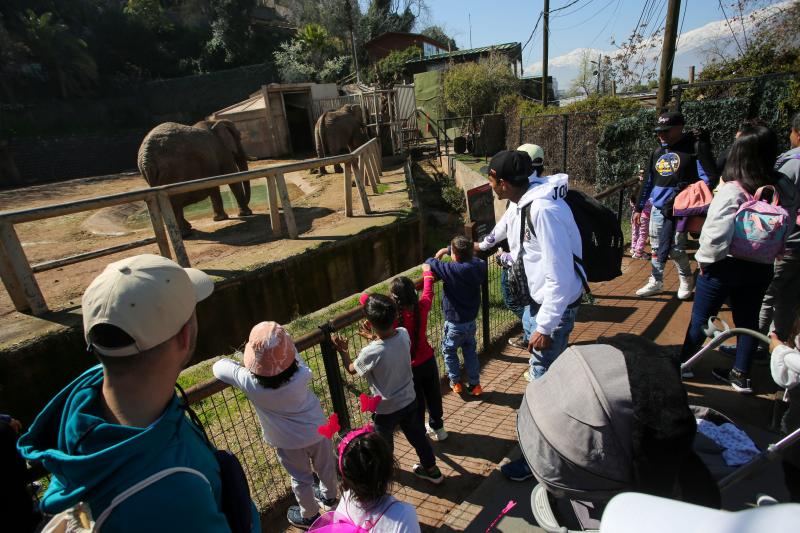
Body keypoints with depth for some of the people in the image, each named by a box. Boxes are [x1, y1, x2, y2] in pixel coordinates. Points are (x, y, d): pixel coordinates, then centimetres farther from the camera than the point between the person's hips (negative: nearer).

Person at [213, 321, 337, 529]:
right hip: (316, 429, 2)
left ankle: (309, 516, 51)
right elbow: (293, 351, -9)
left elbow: (219, 367, -16)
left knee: (301, 479, 26)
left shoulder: (250, 383, -34)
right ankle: (329, 496, 58)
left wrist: (238, 363, -1)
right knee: (326, 467, 29)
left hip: (288, 441, -1)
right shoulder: (301, 374, -32)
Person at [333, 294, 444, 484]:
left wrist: (343, 351, 5)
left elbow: (351, 369, -10)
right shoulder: (404, 334, -19)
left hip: (386, 408, -5)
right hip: (409, 400, 5)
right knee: (417, 435, 27)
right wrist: (375, 338, 7)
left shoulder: (371, 353, -33)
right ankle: (431, 470, 47)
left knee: (384, 442, 24)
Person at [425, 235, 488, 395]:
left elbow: (429, 264, -20)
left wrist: (437, 257, 3)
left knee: (449, 351, 19)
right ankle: (474, 384, 30)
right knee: (470, 352, 22)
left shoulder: (452, 270, -28)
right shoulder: (478, 266, -9)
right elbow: (469, 256, 13)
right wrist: (448, 250, 15)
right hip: (471, 320, 5)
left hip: (455, 323, -5)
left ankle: (455, 382, 29)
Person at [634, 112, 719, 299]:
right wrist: (639, 208, 16)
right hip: (658, 209, 6)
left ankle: (687, 280, 25)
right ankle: (656, 282, 21)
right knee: (657, 248, 9)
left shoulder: (695, 148, -7)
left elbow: (709, 178, -10)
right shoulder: (657, 152, 12)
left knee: (676, 249, 1)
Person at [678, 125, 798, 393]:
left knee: (700, 318, 11)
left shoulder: (731, 192, -25)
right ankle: (741, 375, 30)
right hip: (761, 268, 6)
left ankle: (681, 364, 27)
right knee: (748, 320, 18)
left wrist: (704, 259, -11)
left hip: (724, 267, -6)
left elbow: (715, 236, -26)